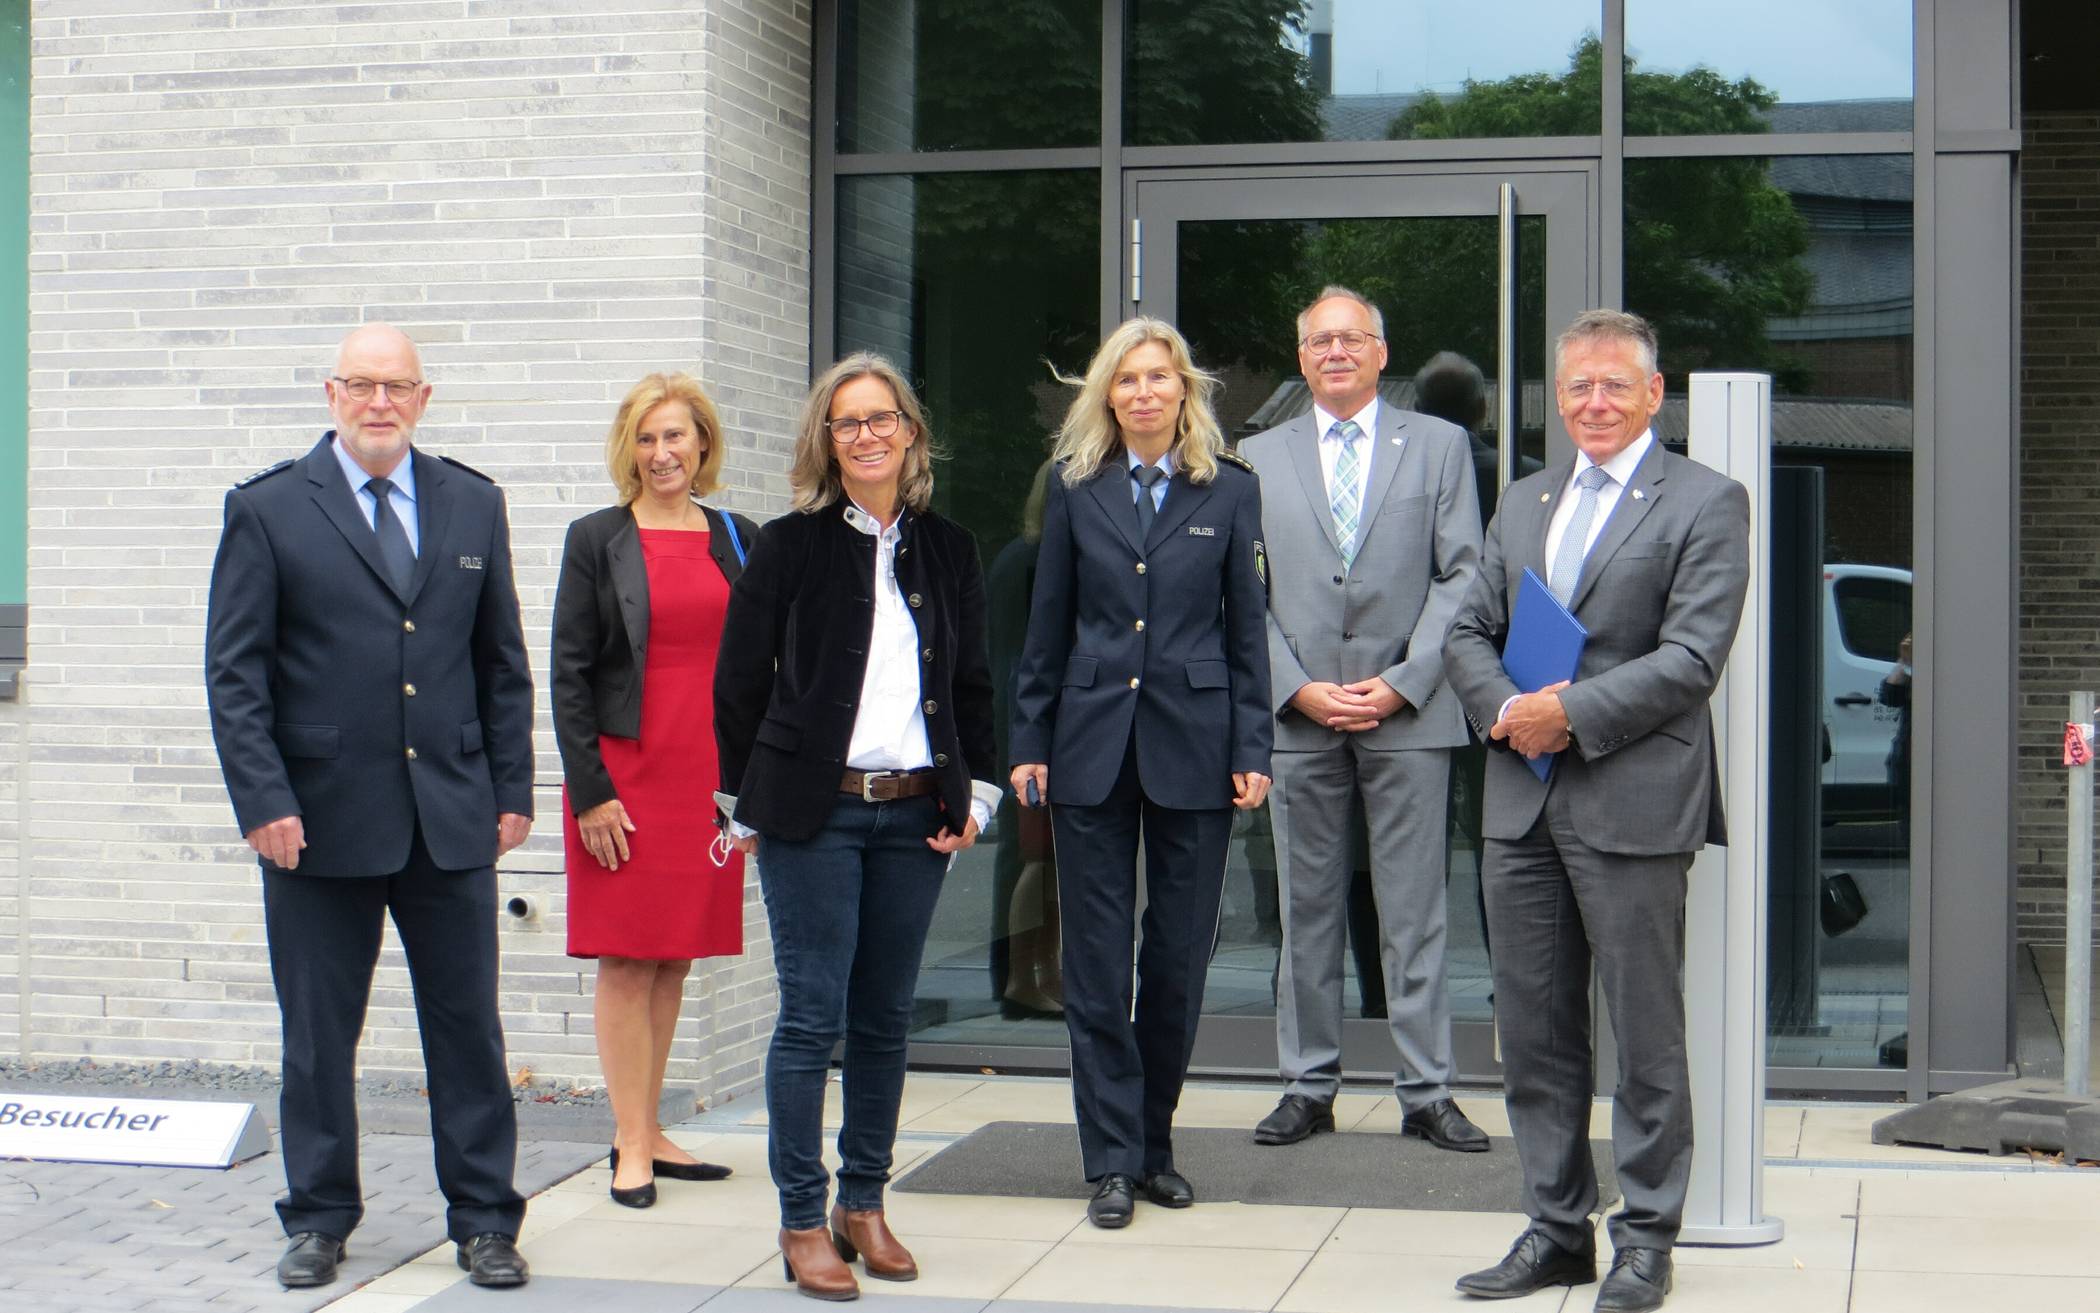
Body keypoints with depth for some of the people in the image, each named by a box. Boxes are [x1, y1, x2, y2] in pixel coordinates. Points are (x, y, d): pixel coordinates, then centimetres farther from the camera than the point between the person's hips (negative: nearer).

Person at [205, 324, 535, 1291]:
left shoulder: (473, 506, 10)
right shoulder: (267, 510, 0)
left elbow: (502, 662, 13)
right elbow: (235, 672, -2)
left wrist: (511, 791, 7)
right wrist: (263, 803, -10)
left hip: (451, 818, 2)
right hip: (319, 819, -2)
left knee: (468, 1026, 5)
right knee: (318, 1032, 6)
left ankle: (483, 1220, 15)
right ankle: (319, 1219, 20)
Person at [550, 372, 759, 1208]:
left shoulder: (739, 542, 9)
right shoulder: (597, 542, -1)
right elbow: (569, 674, -4)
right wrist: (590, 791, -10)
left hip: (711, 775, 4)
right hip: (625, 771, -4)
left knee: (673, 960, 9)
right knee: (626, 962, -1)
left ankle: (648, 1132, 18)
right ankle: (631, 1147, 3)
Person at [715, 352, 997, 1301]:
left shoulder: (948, 549, 10)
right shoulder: (789, 546, -1)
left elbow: (972, 684, 16)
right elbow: (739, 681, 1)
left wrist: (972, 792, 7)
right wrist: (748, 802, -1)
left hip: (915, 813, 4)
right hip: (813, 811, -4)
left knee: (886, 1019, 9)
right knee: (813, 1017, -3)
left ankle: (864, 1206, 20)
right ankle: (802, 1222, 5)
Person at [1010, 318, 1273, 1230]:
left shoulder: (1230, 489, 4)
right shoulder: (1076, 488, 6)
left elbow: (1247, 631, 4)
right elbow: (1049, 626, 8)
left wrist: (1251, 751, -2)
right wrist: (1029, 740, 3)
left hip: (1191, 745, 0)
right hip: (1091, 743, 0)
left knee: (1179, 957, 6)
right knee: (1096, 959, 0)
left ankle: (1154, 1144, 20)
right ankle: (1112, 1162, 6)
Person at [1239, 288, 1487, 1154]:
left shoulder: (1439, 446, 7)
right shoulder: (1258, 459, 11)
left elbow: (1461, 577, 1)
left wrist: (1401, 683, -9)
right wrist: (1297, 689, -6)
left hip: (1407, 715, -1)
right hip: (1297, 717, 2)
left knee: (1414, 911, 1)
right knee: (1307, 910, 7)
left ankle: (1426, 1091, 7)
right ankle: (1308, 1087, 15)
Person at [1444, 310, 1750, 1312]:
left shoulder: (1705, 504, -2)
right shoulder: (1523, 503, 18)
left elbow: (1692, 656, -12)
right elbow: (1469, 633, 15)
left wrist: (1571, 714, -16)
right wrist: (1506, 710, -5)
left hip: (1632, 804, -6)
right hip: (1521, 805, 6)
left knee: (1646, 1033, 1)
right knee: (1533, 1030, 10)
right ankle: (1556, 1228, 20)